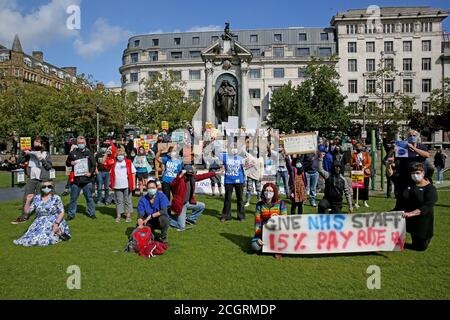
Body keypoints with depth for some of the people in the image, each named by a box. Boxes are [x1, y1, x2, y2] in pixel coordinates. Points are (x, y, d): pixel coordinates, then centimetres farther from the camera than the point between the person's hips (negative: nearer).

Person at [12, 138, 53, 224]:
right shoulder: (30, 153, 11)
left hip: (42, 179, -3)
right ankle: (24, 217, 8)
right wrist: (24, 154, -6)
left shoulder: (46, 154, 4)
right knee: (26, 198, 1)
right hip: (31, 179, 3)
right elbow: (20, 161, 9)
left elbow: (49, 166, -3)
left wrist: (43, 160, -17)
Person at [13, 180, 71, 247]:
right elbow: (27, 211, 9)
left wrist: (56, 224, -18)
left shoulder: (56, 198, -3)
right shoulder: (37, 198, 7)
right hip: (39, 224, 3)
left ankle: (59, 232, -8)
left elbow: (61, 212, -5)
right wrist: (28, 200, -4)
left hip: (53, 223, -3)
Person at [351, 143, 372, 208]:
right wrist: (355, 164, -14)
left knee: (365, 188, 3)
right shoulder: (354, 154, 7)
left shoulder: (366, 154, 7)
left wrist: (364, 167, -14)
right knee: (356, 188, -3)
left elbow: (369, 163, 1)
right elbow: (351, 163, 7)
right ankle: (356, 202, 4)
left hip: (365, 173, 0)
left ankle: (365, 202, 14)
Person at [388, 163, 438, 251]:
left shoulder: (430, 188, -9)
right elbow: (391, 175, 3)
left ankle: (427, 237, 42)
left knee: (420, 247, 6)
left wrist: (411, 213, -34)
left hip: (421, 221, -3)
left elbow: (427, 207, -21)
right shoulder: (407, 183, 6)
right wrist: (389, 166, -17)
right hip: (402, 214, 3)